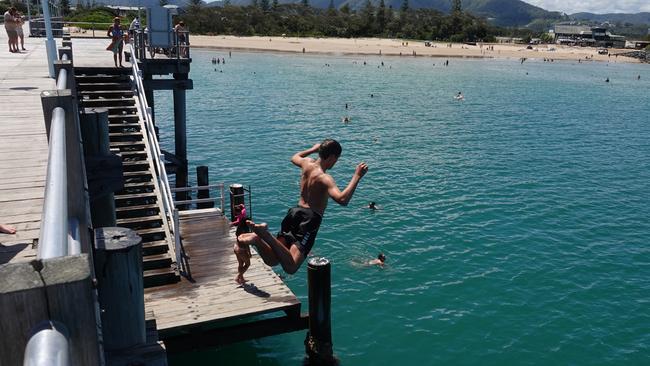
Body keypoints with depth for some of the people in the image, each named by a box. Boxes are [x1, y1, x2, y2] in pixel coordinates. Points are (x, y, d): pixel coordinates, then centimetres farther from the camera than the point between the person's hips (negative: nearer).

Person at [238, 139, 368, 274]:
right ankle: (266, 236, -30)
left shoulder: (307, 163, 5)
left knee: (271, 261, 12)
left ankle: (257, 239, -17)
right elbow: (342, 200, -33)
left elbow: (294, 157, 31)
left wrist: (312, 149, 43)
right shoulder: (325, 178, -18)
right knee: (290, 267, -14)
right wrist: (357, 176, -25)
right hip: (310, 219, -8)